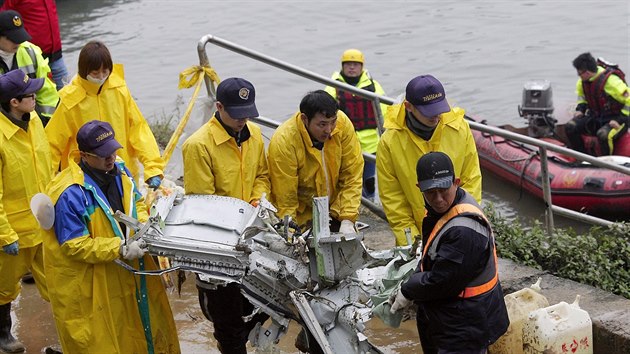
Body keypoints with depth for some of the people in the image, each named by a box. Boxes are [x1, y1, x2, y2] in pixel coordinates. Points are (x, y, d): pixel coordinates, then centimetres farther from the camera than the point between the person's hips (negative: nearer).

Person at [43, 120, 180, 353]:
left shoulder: (119, 171, -1)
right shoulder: (70, 193, -25)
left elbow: (136, 203, 15)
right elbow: (75, 246, -23)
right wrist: (121, 249, -28)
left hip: (124, 273, 7)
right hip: (87, 286, -7)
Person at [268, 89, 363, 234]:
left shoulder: (343, 123, -16)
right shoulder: (283, 142, -25)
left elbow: (352, 176, -10)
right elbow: (285, 200, -19)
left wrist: (347, 221, -17)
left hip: (336, 211, 3)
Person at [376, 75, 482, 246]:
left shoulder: (460, 128, -5)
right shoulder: (390, 141, -10)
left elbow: (472, 180, 3)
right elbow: (391, 196, -4)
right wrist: (408, 236, -7)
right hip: (417, 234, -1)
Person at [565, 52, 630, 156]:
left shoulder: (610, 81, -24)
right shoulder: (582, 81, -1)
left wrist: (620, 120, -24)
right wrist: (580, 109, 4)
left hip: (613, 119, -7)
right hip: (595, 118, 7)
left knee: (603, 134, -38)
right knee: (570, 127, -12)